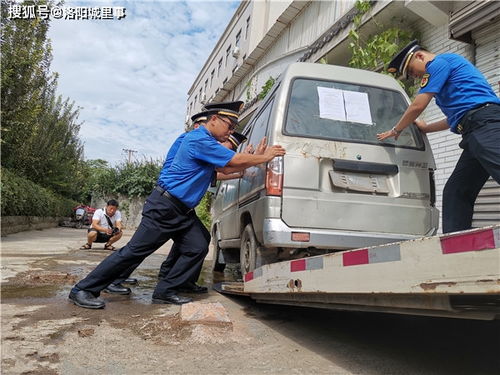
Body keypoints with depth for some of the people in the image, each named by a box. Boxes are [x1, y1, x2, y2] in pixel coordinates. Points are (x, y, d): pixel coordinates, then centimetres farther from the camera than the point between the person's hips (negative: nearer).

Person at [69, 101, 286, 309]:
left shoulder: (206, 142, 16)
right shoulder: (200, 140, -16)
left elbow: (227, 168, 17)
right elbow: (236, 161, -17)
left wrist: (255, 157, 9)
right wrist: (265, 157, -4)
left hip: (182, 211, 10)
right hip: (164, 206, -10)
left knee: (197, 248, 2)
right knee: (135, 251, -7)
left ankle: (165, 292, 9)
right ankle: (83, 290, 3)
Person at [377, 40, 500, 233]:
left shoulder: (439, 62, 4)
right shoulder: (450, 65, 35)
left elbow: (418, 106, -2)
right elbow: (457, 116, 40)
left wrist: (395, 131, 13)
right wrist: (426, 128, 52)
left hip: (483, 123, -10)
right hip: (477, 133, 10)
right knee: (455, 192, 6)